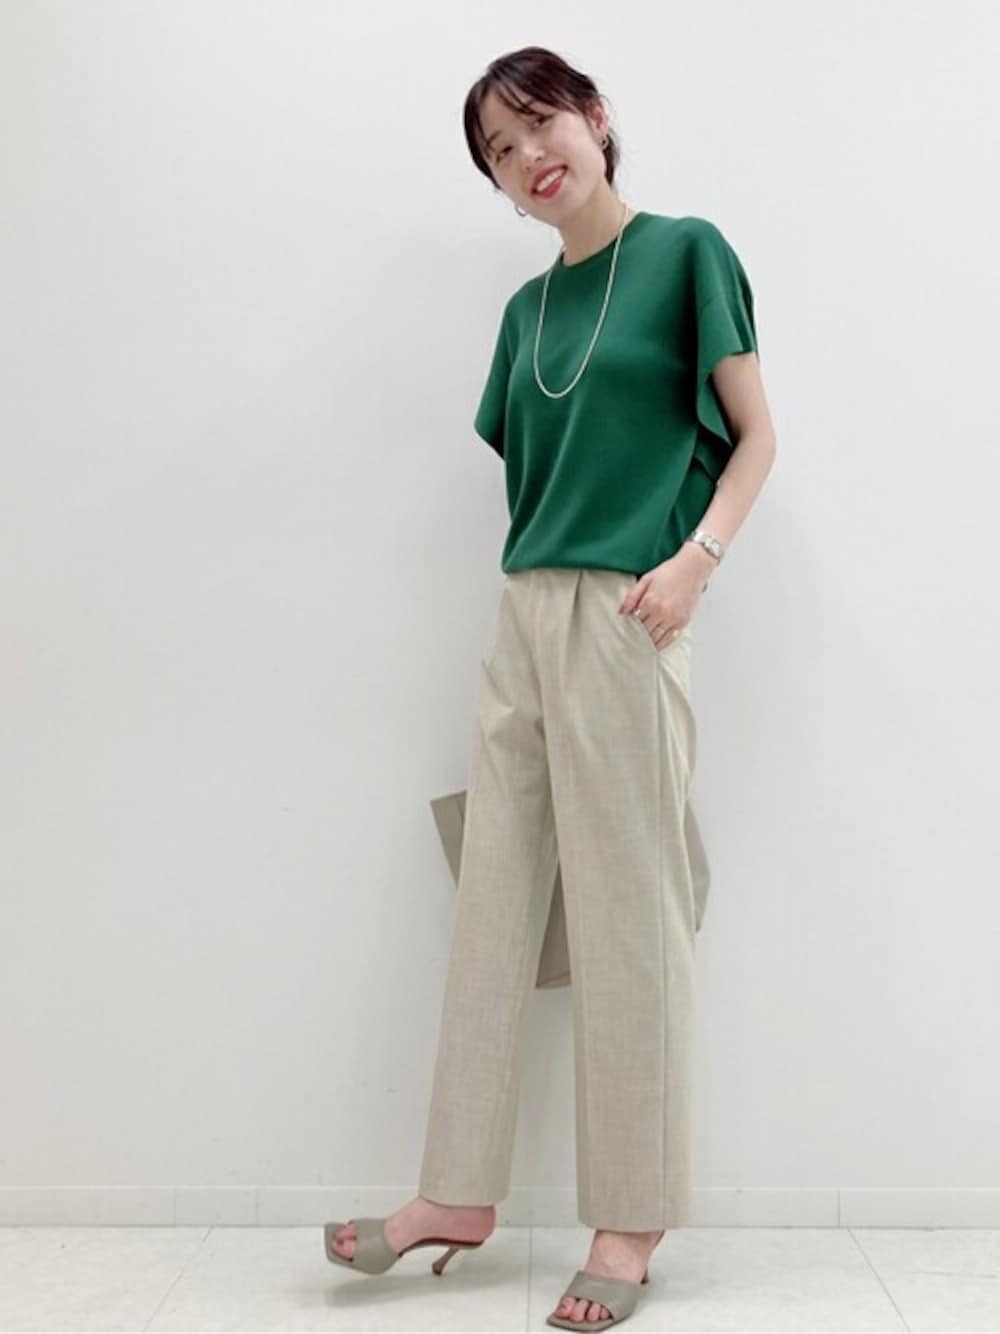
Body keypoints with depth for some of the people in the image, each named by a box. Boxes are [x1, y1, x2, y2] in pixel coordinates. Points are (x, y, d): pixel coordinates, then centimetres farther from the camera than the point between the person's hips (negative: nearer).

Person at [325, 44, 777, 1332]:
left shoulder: (686, 250, 1)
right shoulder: (527, 307, 17)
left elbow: (754, 434, -1)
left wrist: (697, 557, -15)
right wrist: (534, 579, 10)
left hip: (624, 615, -6)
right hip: (521, 611, 6)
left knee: (626, 913, -1)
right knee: (493, 901, 7)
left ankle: (631, 1220, 12)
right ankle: (461, 1192, 18)